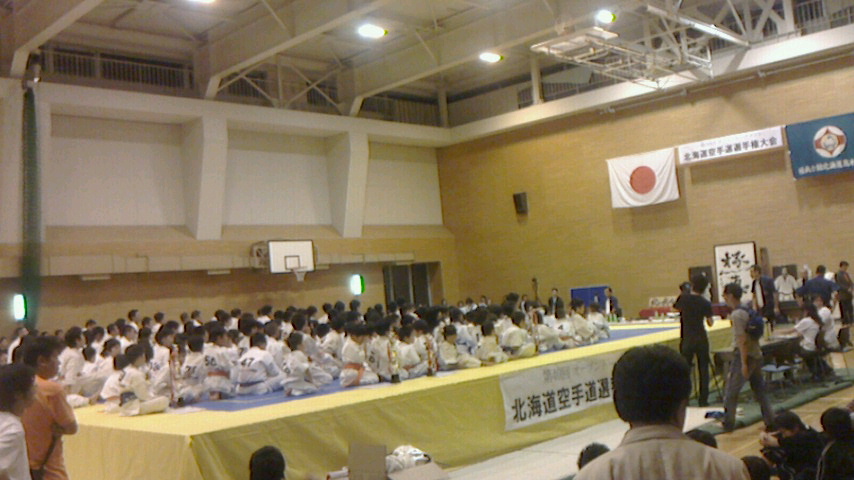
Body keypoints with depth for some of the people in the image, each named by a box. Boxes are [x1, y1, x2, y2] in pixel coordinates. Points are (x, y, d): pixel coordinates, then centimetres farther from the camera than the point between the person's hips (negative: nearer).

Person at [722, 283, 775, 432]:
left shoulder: (736, 315, -16)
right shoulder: (747, 310, 11)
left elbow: (742, 339, -20)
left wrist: (744, 363, -19)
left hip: (744, 355, -9)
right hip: (756, 354, 9)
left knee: (731, 391, 0)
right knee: (759, 389, 15)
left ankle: (728, 424, 5)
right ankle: (771, 421, 18)